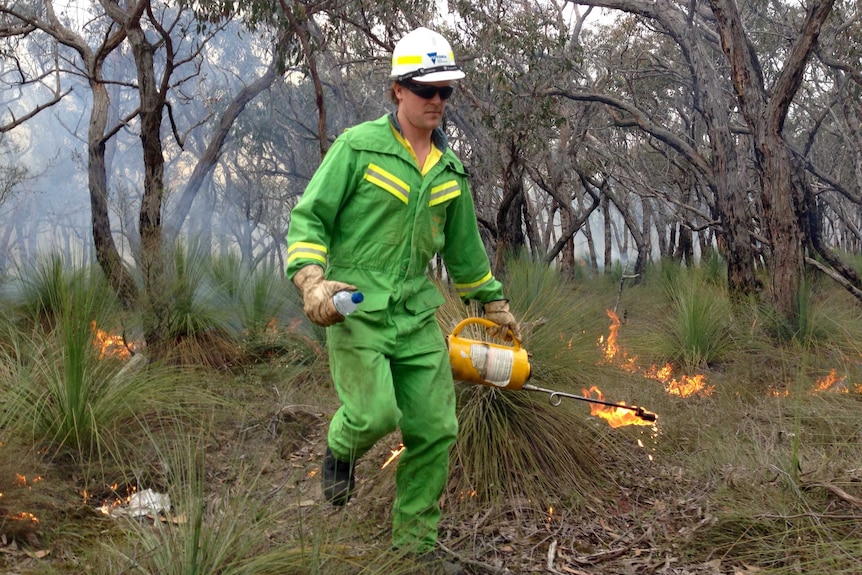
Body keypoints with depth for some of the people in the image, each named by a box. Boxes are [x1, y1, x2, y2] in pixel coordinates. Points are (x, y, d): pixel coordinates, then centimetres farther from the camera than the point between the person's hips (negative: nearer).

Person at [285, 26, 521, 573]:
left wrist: (495, 304, 27)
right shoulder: (359, 146, -5)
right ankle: (341, 448, 19)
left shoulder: (449, 169, 12)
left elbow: (464, 247, 23)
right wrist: (312, 280, -21)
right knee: (376, 413, -20)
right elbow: (309, 216, -6)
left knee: (435, 429, 2)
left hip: (416, 312, 5)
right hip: (355, 306, -5)